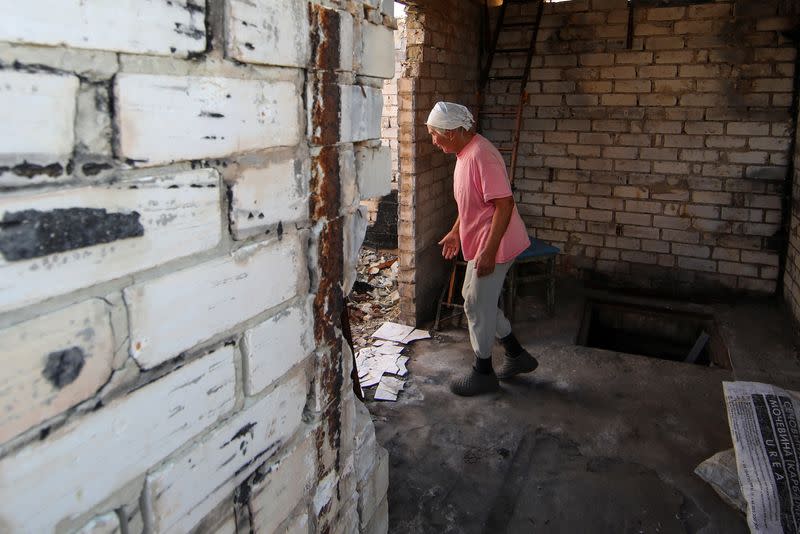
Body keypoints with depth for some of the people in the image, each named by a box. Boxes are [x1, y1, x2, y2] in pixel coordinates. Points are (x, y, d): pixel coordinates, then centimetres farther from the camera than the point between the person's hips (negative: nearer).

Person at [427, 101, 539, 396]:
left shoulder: (481, 155, -23)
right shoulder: (465, 153, 8)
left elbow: (504, 204, -26)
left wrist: (489, 251, -27)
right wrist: (455, 232, 21)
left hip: (493, 245, -10)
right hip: (478, 242, 10)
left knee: (477, 306, 1)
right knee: (476, 299, 19)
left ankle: (483, 373, 18)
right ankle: (516, 355, 31)